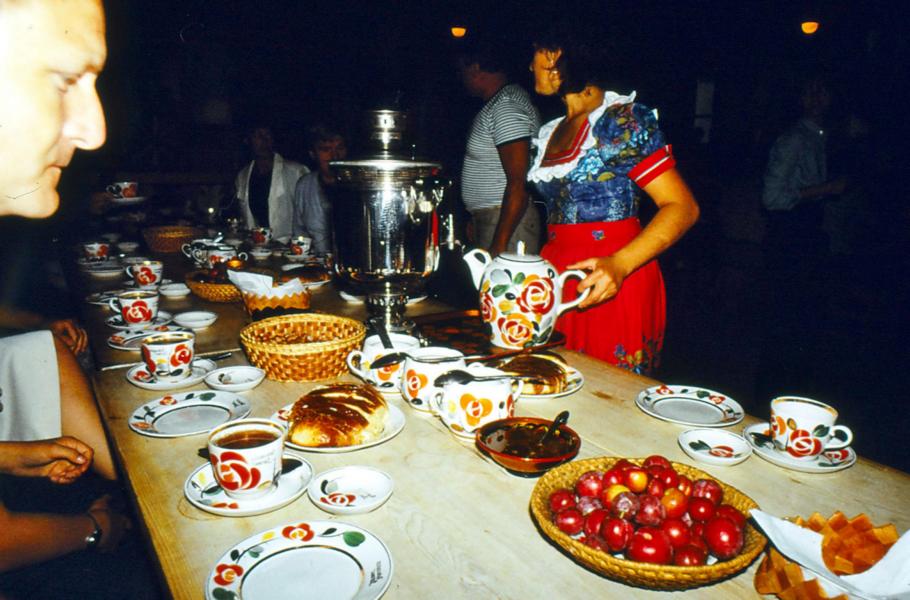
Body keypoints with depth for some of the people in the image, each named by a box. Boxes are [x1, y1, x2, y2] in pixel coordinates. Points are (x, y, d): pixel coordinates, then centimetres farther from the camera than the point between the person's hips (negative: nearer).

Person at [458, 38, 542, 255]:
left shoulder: (506, 108, -16)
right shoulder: (500, 102, 15)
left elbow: (518, 185, -23)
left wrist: (499, 245, -24)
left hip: (507, 223, -9)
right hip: (486, 219, 9)